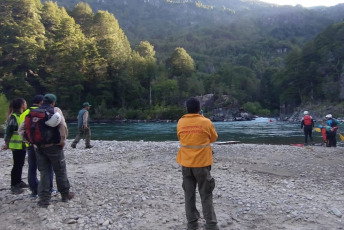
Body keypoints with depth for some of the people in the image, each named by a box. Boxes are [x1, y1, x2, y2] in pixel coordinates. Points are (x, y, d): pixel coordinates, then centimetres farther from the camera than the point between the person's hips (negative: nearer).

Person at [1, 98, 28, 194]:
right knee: (17, 165, -2)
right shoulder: (13, 117, -15)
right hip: (16, 145, -8)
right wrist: (7, 143, -12)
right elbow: (8, 131, -14)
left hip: (23, 145, 8)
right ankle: (13, 186, 7)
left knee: (20, 164, 17)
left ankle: (18, 182, 30)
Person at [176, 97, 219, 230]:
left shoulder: (180, 123, -2)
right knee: (206, 196, 6)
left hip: (186, 163, 3)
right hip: (201, 163, -2)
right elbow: (213, 138, 7)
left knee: (189, 194, 12)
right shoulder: (206, 122, -9)